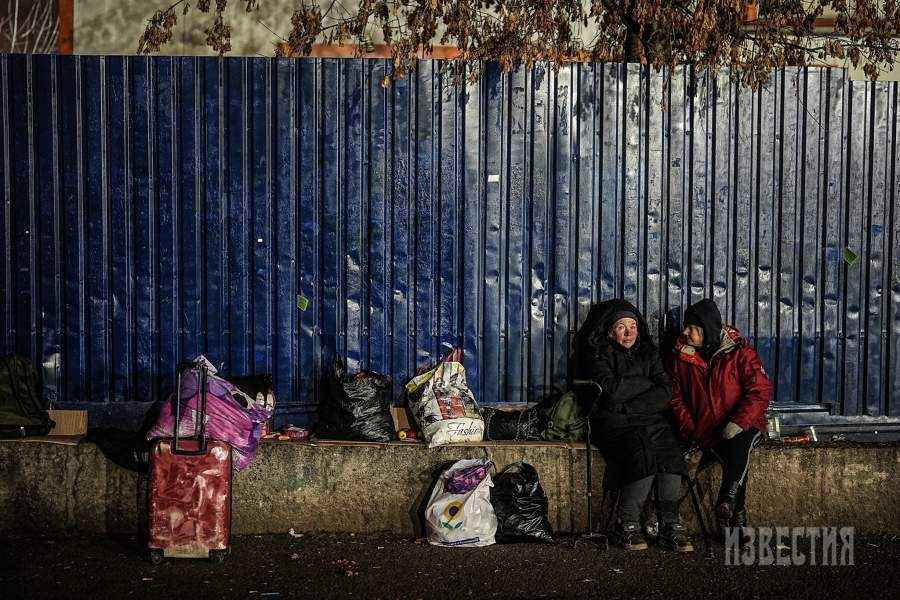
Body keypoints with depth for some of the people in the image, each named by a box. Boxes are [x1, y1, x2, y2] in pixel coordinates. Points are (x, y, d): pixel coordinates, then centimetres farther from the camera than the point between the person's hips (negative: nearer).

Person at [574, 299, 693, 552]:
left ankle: (670, 525, -19)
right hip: (615, 424, -4)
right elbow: (612, 391, -10)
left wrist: (629, 407, -8)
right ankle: (627, 524, -17)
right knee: (645, 456, -32)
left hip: (653, 420, 4)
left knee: (671, 455, -28)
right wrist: (647, 383, 2)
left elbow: (666, 391, 5)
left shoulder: (649, 353, 20)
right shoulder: (600, 354, 7)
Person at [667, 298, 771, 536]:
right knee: (736, 460, -28)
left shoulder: (739, 353, -1)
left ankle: (725, 505, -43)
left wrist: (738, 423, -19)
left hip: (742, 426, -1)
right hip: (706, 431, 1)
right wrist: (690, 431, -4)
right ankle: (738, 517, -27)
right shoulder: (680, 358, 8)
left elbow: (760, 391, -7)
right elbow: (676, 398, 11)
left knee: (739, 446, -35)